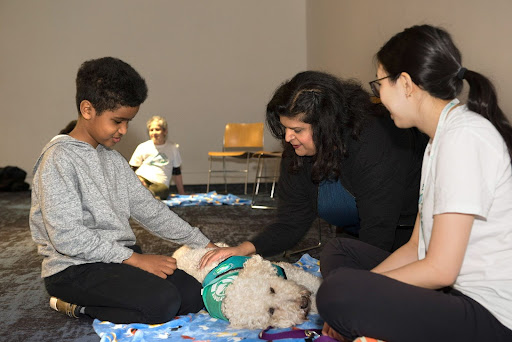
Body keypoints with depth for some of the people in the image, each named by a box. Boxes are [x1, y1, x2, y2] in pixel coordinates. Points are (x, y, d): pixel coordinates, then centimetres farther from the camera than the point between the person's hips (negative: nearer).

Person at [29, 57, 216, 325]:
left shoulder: (113, 159, 13)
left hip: (121, 257, 8)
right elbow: (66, 236, -21)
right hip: (74, 268, -8)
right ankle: (75, 304, -3)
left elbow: (150, 210, 12)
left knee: (193, 296, -9)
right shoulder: (59, 158, -12)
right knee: (163, 302, -26)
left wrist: (205, 245, 6)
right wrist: (135, 259, -18)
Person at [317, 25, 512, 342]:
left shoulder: (464, 136, -18)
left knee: (338, 290, -28)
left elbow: (440, 269, -20)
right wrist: (360, 287, 0)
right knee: (337, 252, 13)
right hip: (454, 291, 10)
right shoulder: (441, 137, 13)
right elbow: (417, 246, 11)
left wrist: (361, 288, -8)